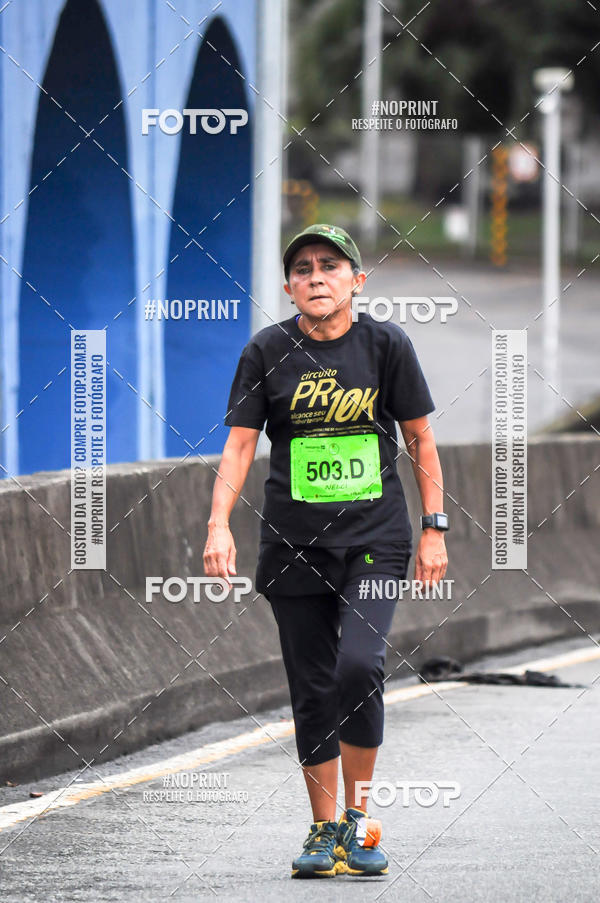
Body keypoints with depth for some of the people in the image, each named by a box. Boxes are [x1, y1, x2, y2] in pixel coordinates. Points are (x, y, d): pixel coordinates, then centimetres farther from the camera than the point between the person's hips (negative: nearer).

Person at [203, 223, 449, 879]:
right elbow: (239, 443, -1)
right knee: (312, 689, 4)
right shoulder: (267, 351, 0)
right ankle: (323, 829, 17)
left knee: (359, 665, -19)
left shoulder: (386, 344, -1)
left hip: (375, 539, -1)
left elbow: (420, 438, 6)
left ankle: (358, 818, -2)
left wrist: (434, 529, 3)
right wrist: (218, 524, -14)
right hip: (293, 545, 2)